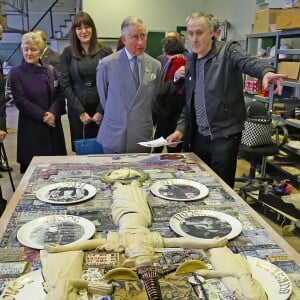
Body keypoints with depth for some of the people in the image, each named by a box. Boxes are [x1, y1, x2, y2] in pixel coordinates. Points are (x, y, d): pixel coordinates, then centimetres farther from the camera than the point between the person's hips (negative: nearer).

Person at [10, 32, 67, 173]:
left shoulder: (50, 70, 10)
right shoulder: (16, 73, 0)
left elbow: (60, 96, 5)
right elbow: (21, 101, -7)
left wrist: (53, 113, -13)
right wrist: (43, 116, -15)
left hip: (53, 125, 3)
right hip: (31, 127, -3)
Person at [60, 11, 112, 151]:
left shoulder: (106, 51, 1)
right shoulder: (68, 53, 3)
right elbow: (65, 84, -1)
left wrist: (100, 111, -10)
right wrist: (81, 112, -9)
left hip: (101, 110, -1)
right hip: (77, 110, 1)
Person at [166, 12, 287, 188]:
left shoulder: (228, 51, -5)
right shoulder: (191, 63, 12)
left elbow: (249, 62, -27)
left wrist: (267, 72, -49)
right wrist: (181, 129, 5)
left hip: (225, 135, -5)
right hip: (199, 136, 6)